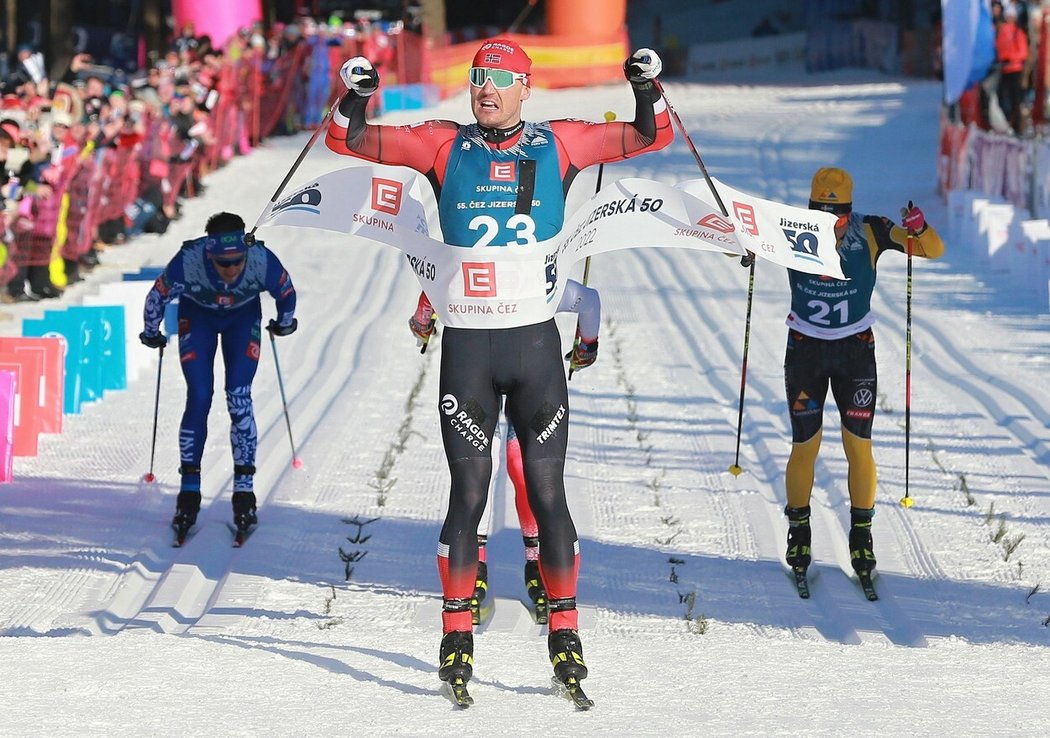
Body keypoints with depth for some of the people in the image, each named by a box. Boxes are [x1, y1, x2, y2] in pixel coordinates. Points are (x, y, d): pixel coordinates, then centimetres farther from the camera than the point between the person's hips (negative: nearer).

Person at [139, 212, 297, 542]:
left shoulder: (263, 260, -36)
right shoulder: (188, 262, -38)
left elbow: (286, 292, -13)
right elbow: (157, 297, -17)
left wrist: (284, 322, 6)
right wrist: (151, 333, -1)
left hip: (243, 317, 0)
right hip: (197, 316, 0)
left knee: (239, 399, -12)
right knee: (198, 399, -11)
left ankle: (244, 491, -6)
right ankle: (189, 492, -3)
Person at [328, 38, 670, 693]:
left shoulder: (558, 145, 5)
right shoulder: (445, 145, 4)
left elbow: (650, 137, 10)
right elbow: (351, 141, 4)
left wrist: (648, 89, -8)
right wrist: (355, 97, -14)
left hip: (537, 343, 0)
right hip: (467, 344, 0)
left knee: (548, 493, 1)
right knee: (469, 493, 0)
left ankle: (565, 633, 10)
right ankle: (457, 635, 9)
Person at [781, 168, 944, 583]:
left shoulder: (870, 234, -12)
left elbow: (933, 250, -12)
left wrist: (918, 229, -35)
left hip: (856, 350, 0)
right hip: (805, 349, 0)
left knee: (859, 447, -1)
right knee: (805, 447, 1)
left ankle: (861, 536, 14)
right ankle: (799, 534, 19)